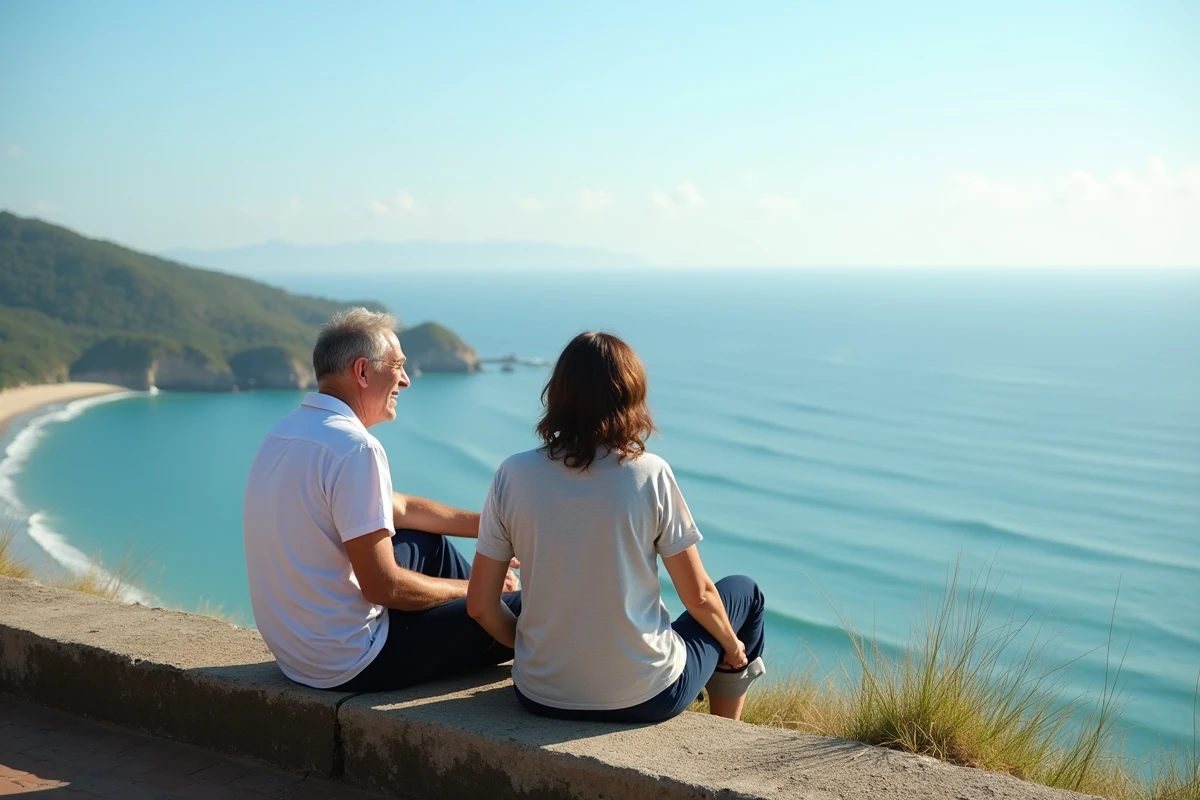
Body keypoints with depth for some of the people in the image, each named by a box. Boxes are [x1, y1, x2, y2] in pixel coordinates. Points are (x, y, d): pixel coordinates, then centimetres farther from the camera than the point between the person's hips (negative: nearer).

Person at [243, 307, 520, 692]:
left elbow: (399, 508, 17)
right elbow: (383, 587, -24)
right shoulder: (355, 447, -24)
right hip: (347, 665, -10)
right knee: (520, 610, -6)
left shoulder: (289, 430, 7)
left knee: (428, 542, 25)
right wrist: (473, 587, -8)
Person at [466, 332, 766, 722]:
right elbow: (698, 595, -9)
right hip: (644, 698, -3)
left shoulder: (512, 476, -9)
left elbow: (481, 605, -5)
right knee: (743, 593, 26)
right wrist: (733, 644, 11)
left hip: (541, 697, 4)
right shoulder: (650, 475, -16)